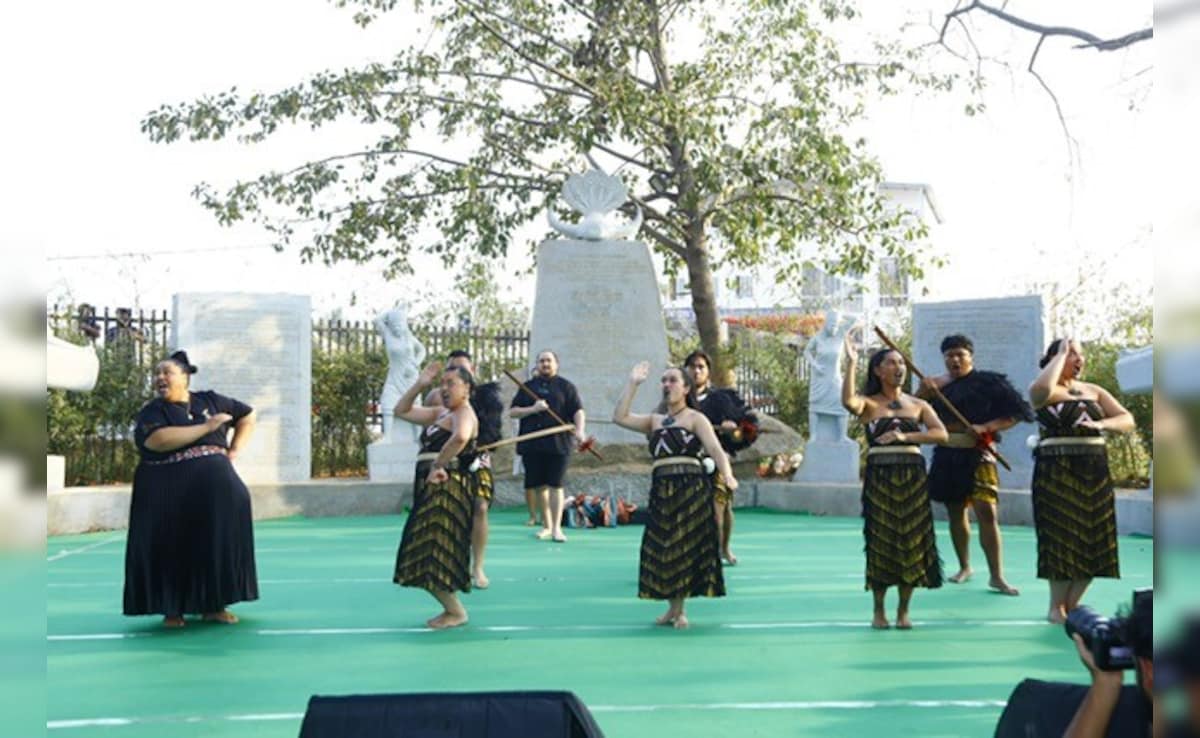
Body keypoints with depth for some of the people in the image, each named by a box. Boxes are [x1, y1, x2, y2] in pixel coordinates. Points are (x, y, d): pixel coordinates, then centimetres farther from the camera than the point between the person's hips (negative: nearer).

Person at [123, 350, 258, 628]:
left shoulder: (210, 401, 13)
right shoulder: (151, 412, 1)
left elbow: (248, 415, 24)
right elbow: (158, 440, -20)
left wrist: (235, 449, 9)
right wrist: (206, 427, -15)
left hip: (214, 484, 3)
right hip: (168, 491, -2)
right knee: (174, 548, -5)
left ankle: (214, 604, -3)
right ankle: (172, 608, 9)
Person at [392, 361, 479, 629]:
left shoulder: (463, 413, -10)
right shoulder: (440, 413, 19)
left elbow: (460, 437, -34)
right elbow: (401, 411, 22)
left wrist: (437, 465, -25)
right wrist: (419, 385, 12)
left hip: (448, 488, -10)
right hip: (432, 488, 10)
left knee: (435, 554, -9)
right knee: (427, 555, 13)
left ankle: (456, 612, 2)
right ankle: (451, 608, 21)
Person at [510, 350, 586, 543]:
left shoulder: (566, 387, 8)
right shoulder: (527, 387, 15)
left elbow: (578, 411, -1)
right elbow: (512, 412, 9)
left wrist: (579, 430, -19)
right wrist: (532, 409, -9)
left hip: (558, 444, -3)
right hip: (531, 445, 3)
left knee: (555, 485, -7)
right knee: (539, 486, 6)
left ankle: (556, 527, -5)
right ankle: (546, 526, 17)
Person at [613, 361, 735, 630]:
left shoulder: (695, 418, 2)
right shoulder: (654, 421, 18)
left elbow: (715, 449, -10)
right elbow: (620, 417, 6)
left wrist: (727, 474, -29)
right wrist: (633, 384, 5)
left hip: (691, 487, -5)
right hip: (661, 488, 5)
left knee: (685, 546, -1)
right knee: (662, 548, 5)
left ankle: (680, 609, 7)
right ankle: (673, 606, 17)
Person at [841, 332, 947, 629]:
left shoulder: (918, 405, 10)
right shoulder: (869, 403, 2)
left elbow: (941, 433, -5)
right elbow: (848, 401, -22)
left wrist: (904, 436, -16)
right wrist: (851, 362, -24)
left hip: (912, 477, 2)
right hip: (879, 477, -2)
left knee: (911, 540, 2)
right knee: (880, 540, -1)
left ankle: (904, 610, 13)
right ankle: (878, 611, 9)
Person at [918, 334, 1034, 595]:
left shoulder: (987, 383, -2)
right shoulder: (935, 385, 7)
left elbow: (1015, 414, -4)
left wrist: (986, 427, -17)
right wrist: (923, 393, -16)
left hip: (977, 455, -3)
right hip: (947, 456, 3)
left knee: (987, 513, -12)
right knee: (956, 513, 11)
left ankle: (997, 575, -9)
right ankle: (964, 566, 27)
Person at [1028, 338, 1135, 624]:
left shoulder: (1094, 390, 13)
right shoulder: (1044, 391, -3)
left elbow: (1127, 420, 5)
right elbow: (1043, 389, -30)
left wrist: (1101, 424, -16)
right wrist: (1060, 354, -15)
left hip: (1094, 472, 5)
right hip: (1057, 471, -5)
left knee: (1092, 540, 3)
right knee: (1062, 538, -5)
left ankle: (1072, 605, 14)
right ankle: (1056, 606, 7)